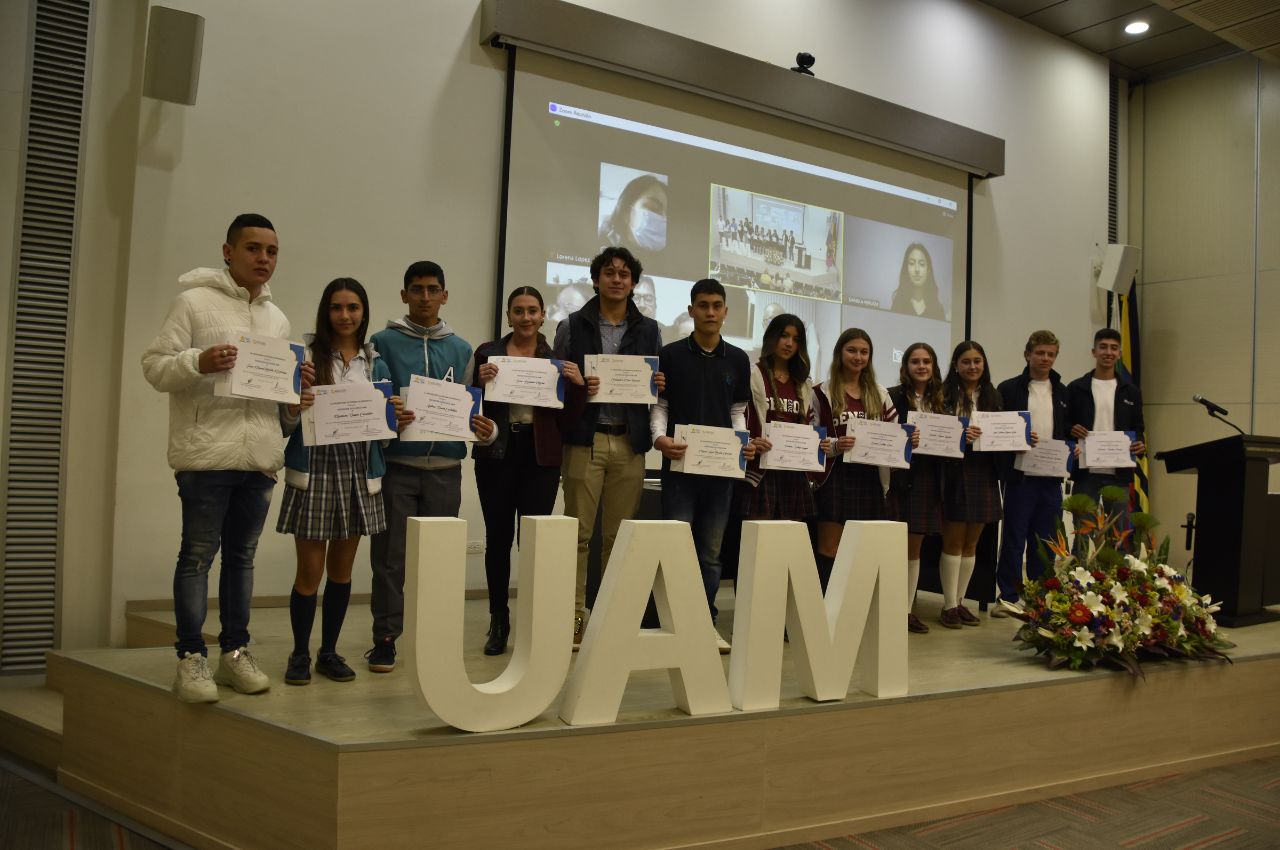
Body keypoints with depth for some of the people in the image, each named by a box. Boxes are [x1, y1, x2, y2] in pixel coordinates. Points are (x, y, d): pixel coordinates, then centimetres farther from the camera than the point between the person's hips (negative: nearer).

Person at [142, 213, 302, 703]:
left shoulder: (277, 319, 18)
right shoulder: (194, 302, -1)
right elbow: (155, 367, -5)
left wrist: (298, 383, 1)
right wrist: (198, 363, -23)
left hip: (260, 455, 6)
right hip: (206, 453, -6)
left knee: (242, 554, 11)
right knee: (198, 555, -1)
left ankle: (235, 651, 19)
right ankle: (191, 658, 6)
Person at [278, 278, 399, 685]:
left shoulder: (375, 363, 11)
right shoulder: (306, 354, 0)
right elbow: (286, 422, -2)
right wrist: (294, 409, -23)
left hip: (359, 471, 4)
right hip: (313, 469, -3)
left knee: (342, 569, 10)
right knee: (310, 570, 0)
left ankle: (329, 652, 22)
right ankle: (300, 654, 15)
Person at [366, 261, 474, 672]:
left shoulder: (460, 349, 13)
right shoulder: (384, 342, 2)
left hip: (445, 467, 3)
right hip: (397, 464, -3)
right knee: (390, 556, 0)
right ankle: (385, 638, 9)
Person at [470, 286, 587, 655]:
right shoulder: (488, 353, 5)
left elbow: (568, 418, 5)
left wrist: (578, 384, -11)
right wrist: (481, 382, -15)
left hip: (541, 457, 0)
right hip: (496, 454, 0)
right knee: (498, 536, 6)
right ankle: (498, 621, 18)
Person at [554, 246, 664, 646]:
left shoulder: (649, 331, 13)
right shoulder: (572, 327, 7)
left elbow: (660, 385, 16)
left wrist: (659, 385, -6)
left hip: (629, 443, 2)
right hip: (584, 440, -2)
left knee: (619, 535, 5)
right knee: (579, 532, -2)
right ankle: (575, 616, 4)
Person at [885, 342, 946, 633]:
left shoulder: (939, 400, 13)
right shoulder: (893, 396, -4)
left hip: (928, 479, 5)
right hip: (900, 476, -5)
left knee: (915, 546, 11)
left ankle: (908, 609, 17)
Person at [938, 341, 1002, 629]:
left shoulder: (992, 396, 11)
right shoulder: (946, 393, -4)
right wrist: (958, 434, -26)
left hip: (983, 472, 5)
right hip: (954, 470, -5)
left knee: (971, 542, 10)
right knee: (953, 540, -1)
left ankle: (960, 601, 18)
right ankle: (949, 605, 4)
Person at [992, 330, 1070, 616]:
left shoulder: (1063, 393, 14)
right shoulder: (1009, 389, 1)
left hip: (1051, 477, 4)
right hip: (1020, 475, -4)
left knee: (1045, 540, 8)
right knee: (1014, 537, 0)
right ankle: (1008, 597, 7)